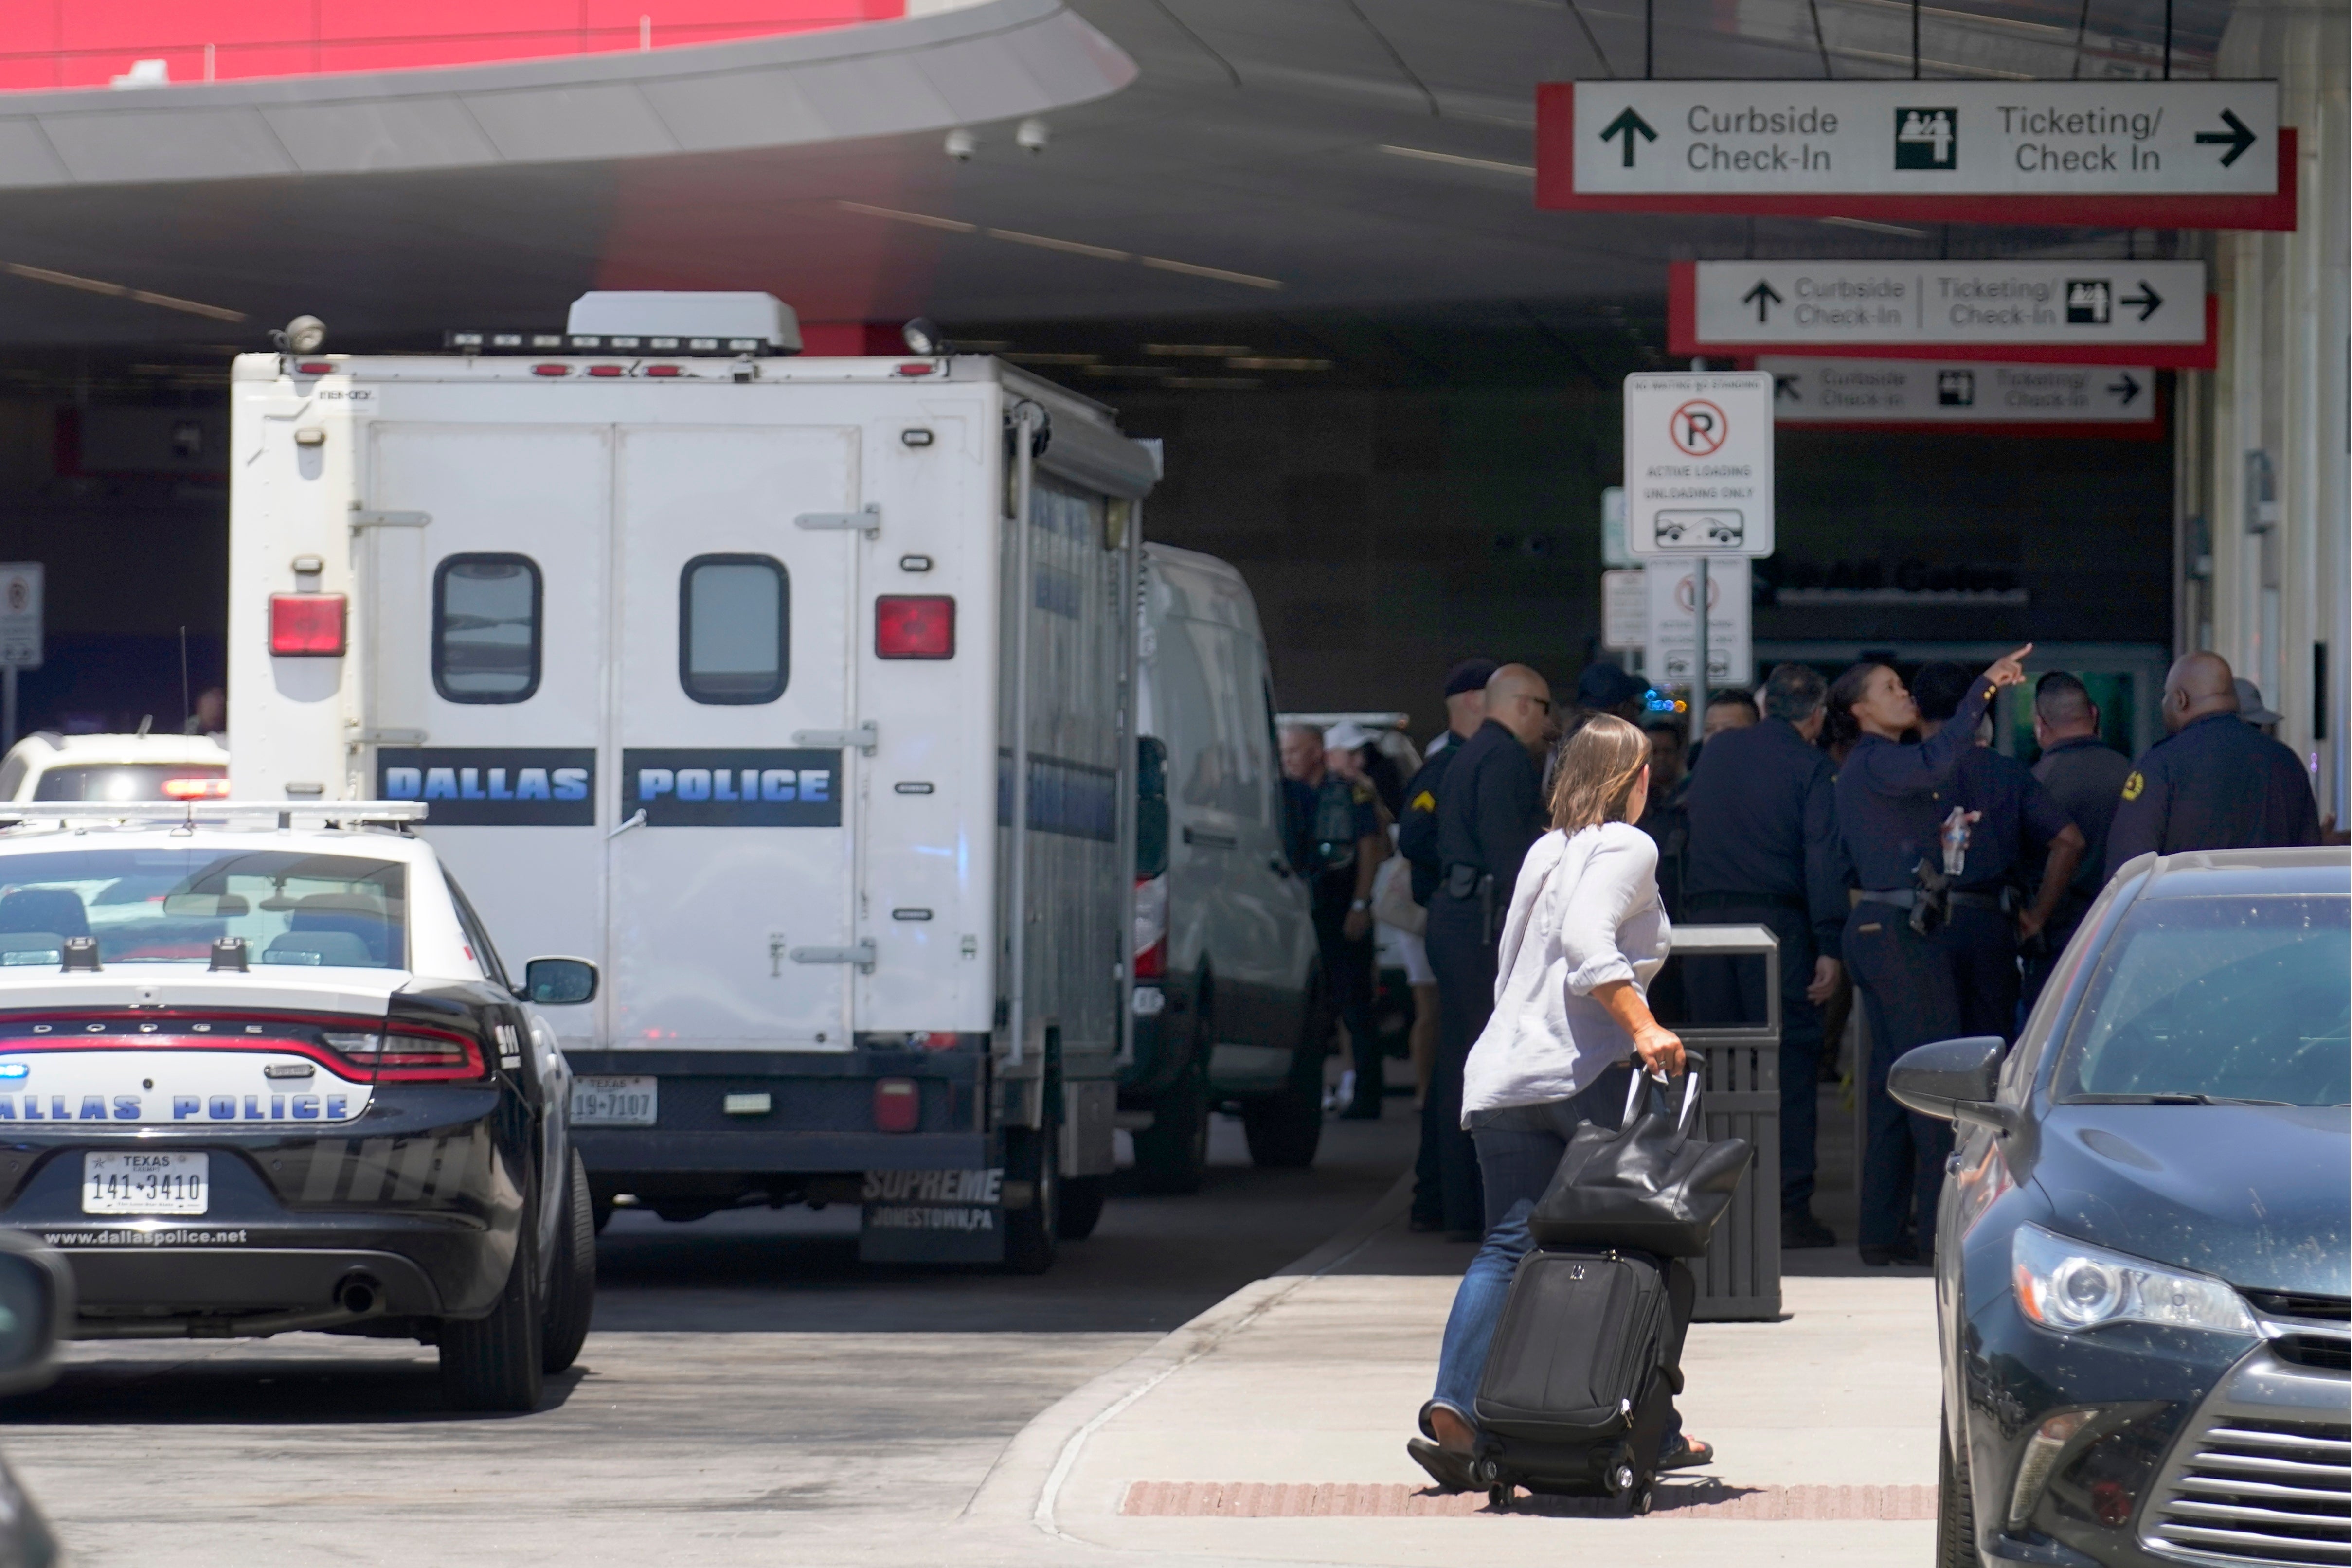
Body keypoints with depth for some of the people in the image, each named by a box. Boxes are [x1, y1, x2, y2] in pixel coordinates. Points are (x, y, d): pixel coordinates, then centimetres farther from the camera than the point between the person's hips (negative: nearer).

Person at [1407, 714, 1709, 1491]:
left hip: (1500, 1073, 7)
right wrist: (1644, 1028, -24)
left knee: (1508, 1247, 0)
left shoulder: (1544, 852, 22)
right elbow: (1585, 938, -19)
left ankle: (1454, 1409, -20)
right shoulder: (1627, 849, -1)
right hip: (1588, 1072, -6)